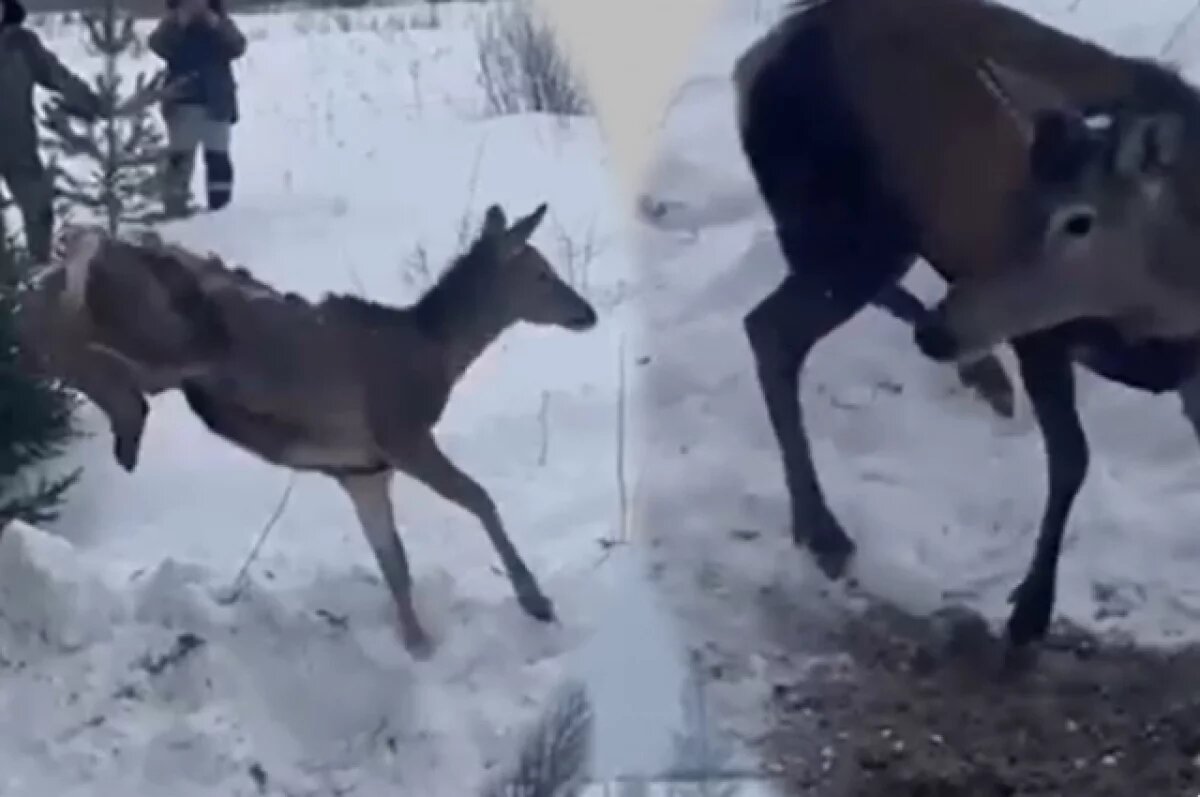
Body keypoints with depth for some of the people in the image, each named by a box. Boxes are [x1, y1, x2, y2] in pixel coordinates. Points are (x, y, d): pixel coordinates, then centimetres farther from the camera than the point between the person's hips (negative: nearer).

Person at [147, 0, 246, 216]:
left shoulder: (220, 22, 5)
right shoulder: (172, 23, 4)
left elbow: (238, 47, -9)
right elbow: (157, 45, -12)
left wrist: (217, 26, -21)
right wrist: (177, 24, -23)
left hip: (216, 104, 0)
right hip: (182, 104, 0)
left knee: (218, 157, -1)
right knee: (180, 157, 0)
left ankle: (221, 208, 2)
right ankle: (175, 208, 3)